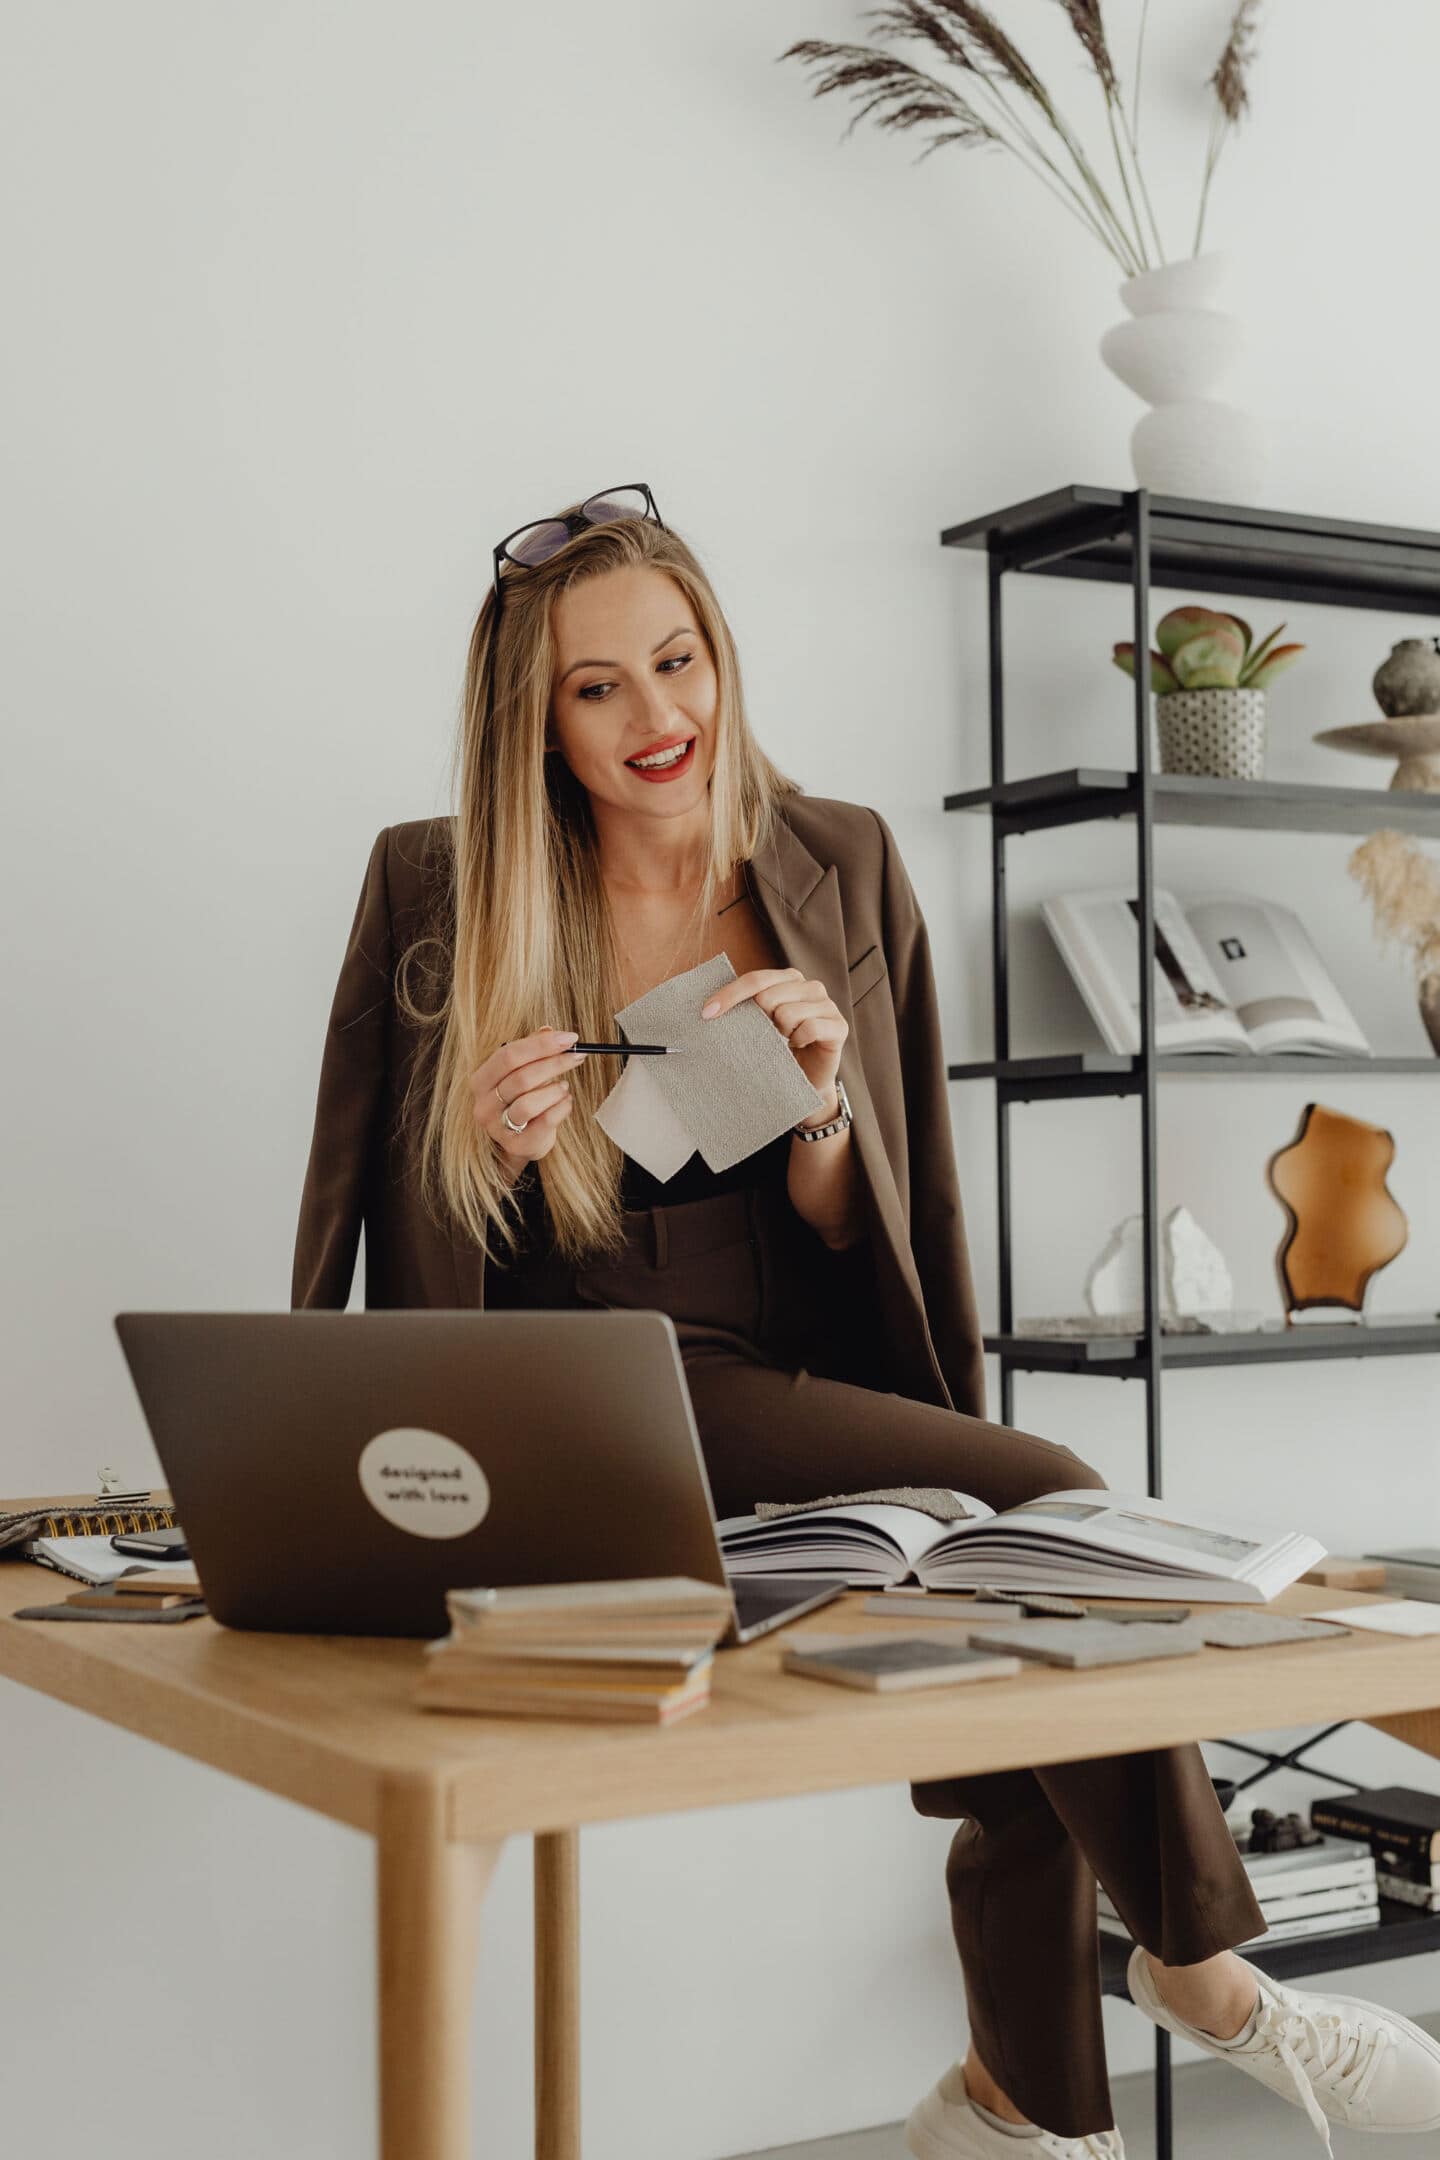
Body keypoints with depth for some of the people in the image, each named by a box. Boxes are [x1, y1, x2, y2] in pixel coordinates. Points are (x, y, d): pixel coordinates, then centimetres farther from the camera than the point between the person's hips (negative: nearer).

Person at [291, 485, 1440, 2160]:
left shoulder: (839, 869, 5)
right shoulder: (435, 891, -2)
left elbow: (857, 1237, 6)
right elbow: (402, 1246, 3)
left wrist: (817, 1107, -16)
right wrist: (478, 1148, -19)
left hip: (810, 1376, 4)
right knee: (1050, 1503, -23)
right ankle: (1205, 1975, -2)